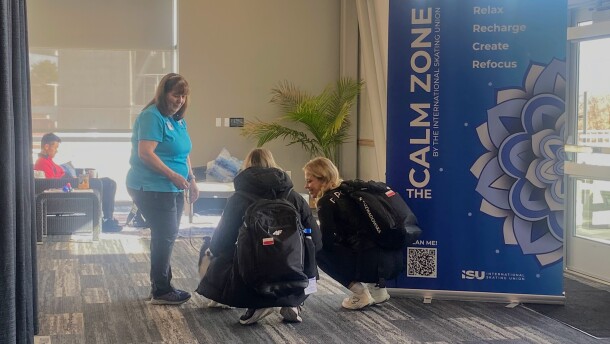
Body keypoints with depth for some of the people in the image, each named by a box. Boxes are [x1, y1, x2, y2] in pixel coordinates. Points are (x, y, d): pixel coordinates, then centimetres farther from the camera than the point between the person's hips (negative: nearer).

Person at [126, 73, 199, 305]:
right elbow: (145, 153, -22)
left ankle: (161, 286, 23)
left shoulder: (178, 120, 14)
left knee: (165, 237, 13)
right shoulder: (152, 116, -14)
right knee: (164, 237, -8)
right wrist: (173, 175, -22)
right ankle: (161, 292, 1)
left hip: (172, 189, 9)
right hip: (152, 188, -9)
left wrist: (191, 179, 16)